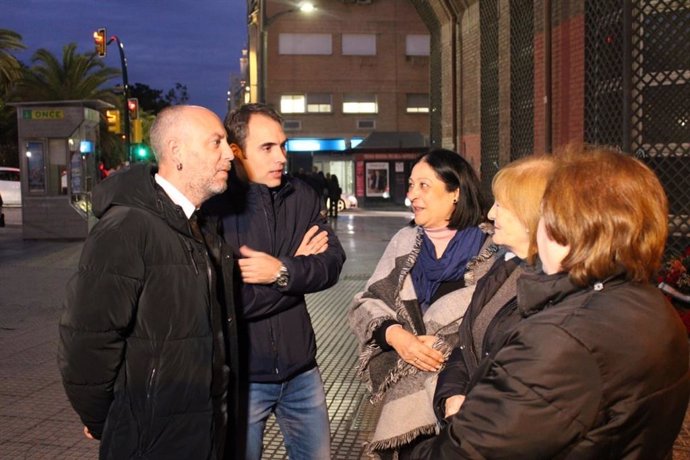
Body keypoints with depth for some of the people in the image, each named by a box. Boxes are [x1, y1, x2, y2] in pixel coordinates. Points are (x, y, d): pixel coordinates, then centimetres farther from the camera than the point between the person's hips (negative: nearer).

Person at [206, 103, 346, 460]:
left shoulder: (301, 196, 2)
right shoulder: (213, 206, -15)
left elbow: (333, 263, -4)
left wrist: (282, 271, -21)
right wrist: (299, 265, -12)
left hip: (300, 368, 5)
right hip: (240, 375, -4)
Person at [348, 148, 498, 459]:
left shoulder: (492, 246, -6)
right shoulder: (405, 241, 8)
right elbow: (365, 304, 7)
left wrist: (440, 345, -19)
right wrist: (396, 335, -12)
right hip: (406, 394, 4)